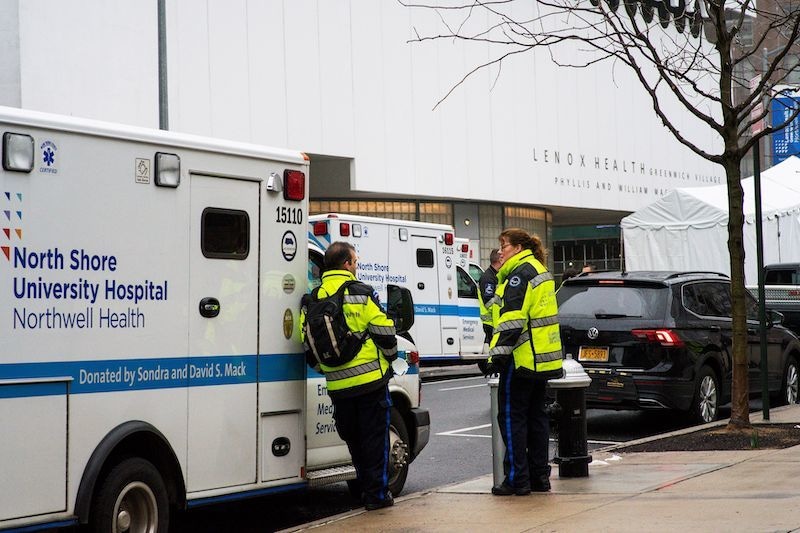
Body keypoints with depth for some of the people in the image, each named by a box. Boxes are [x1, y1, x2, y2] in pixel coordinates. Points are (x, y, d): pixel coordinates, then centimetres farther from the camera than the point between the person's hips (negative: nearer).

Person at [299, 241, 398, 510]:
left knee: (352, 438, 16)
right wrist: (391, 356, 10)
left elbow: (307, 341, 8)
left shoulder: (313, 300, 5)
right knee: (374, 437, 4)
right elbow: (383, 331, -8)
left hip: (338, 385, 4)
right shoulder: (362, 293, -9)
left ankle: (365, 486, 22)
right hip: (370, 378, -4)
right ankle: (377, 493, 4)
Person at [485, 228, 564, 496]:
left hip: (523, 358, -10)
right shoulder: (540, 271, 19)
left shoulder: (520, 274, -13)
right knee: (536, 415, 13)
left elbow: (512, 320, -21)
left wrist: (498, 353, -21)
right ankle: (540, 476, 16)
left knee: (511, 416, -4)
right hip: (544, 359, 10)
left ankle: (517, 479, -4)